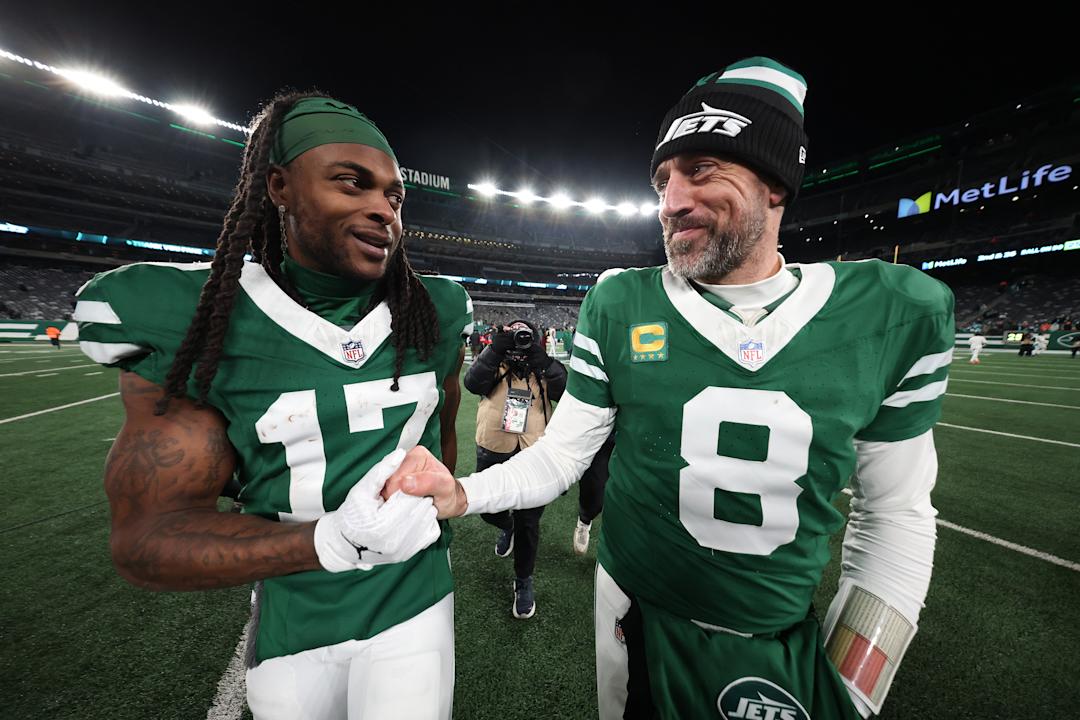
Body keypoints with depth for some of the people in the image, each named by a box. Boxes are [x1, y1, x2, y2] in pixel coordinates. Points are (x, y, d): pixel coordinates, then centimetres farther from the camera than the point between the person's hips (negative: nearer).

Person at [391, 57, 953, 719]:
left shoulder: (891, 314, -10)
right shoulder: (619, 307, -15)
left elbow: (895, 513, -2)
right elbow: (561, 455, -9)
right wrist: (461, 494, -24)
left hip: (788, 645, 2)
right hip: (638, 622, 0)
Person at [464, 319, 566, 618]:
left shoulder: (545, 366, 0)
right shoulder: (492, 359, 0)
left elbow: (563, 391, -15)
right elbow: (473, 383, -18)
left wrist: (540, 358, -20)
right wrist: (496, 349, -22)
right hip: (493, 450, 1)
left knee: (528, 522, 13)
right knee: (489, 510, 21)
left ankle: (524, 581, 37)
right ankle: (506, 526, 58)